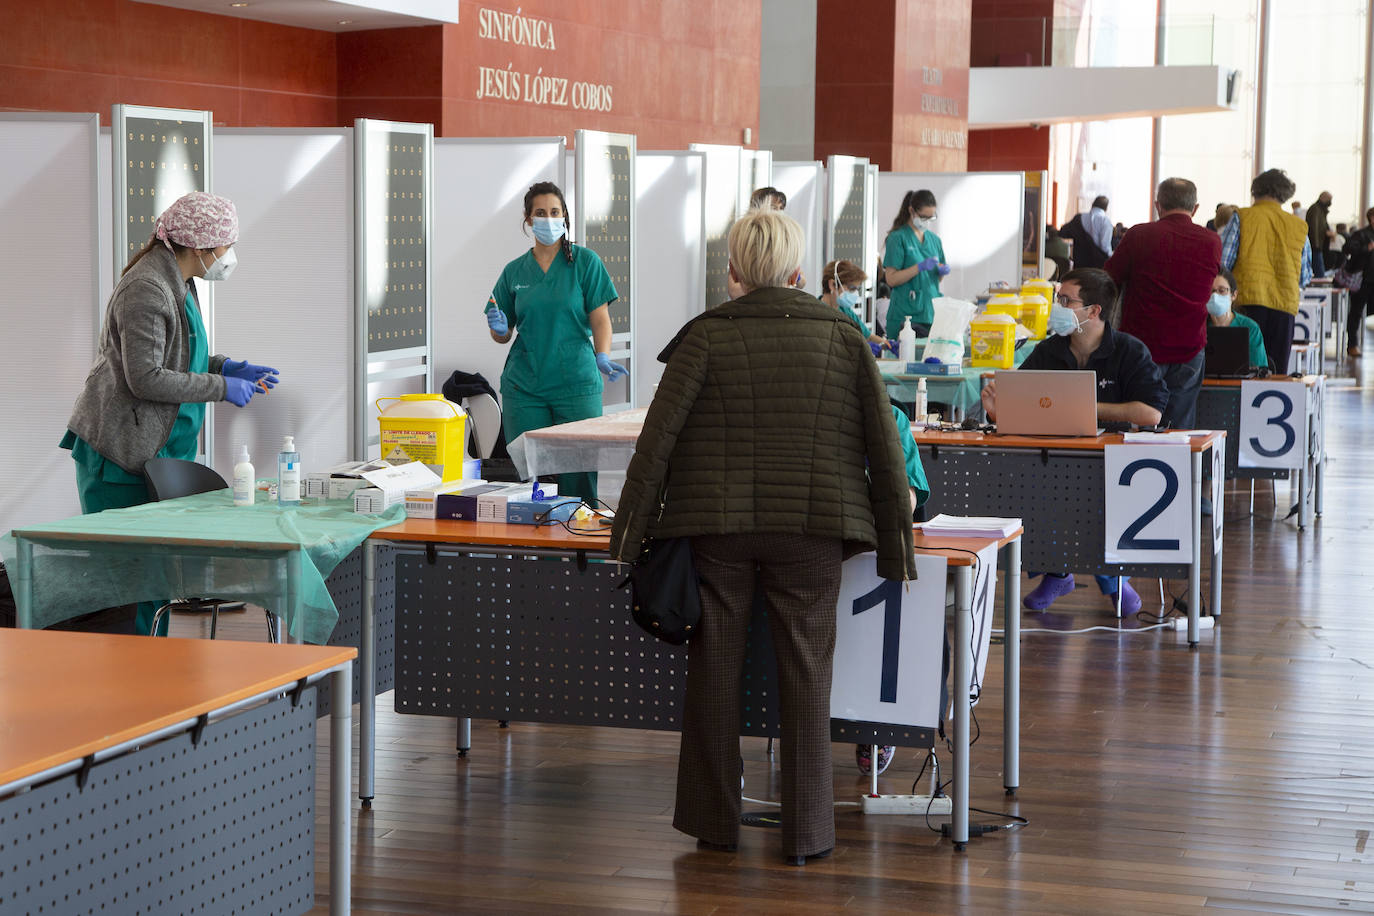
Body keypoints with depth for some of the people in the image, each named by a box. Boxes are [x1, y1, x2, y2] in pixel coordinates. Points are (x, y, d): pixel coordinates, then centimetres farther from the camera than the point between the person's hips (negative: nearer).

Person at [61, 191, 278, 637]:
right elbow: (146, 378, -22)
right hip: (120, 451, -10)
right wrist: (222, 387, -15)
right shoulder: (146, 290, -18)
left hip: (160, 449, 10)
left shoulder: (179, 284, 15)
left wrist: (225, 366, 11)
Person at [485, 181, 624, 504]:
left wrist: (603, 357, -18)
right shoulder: (515, 271, 12)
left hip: (576, 383, -2)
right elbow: (503, 334, 15)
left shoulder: (585, 262, 4)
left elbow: (600, 318, -1)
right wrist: (499, 329, -8)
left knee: (579, 473, -5)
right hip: (524, 386, 2)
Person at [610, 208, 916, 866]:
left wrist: (631, 528, 0)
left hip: (716, 527, 0)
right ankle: (806, 833, 9)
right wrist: (895, 540, 9)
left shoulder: (706, 336, -1)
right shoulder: (841, 337, 4)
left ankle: (714, 823, 17)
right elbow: (884, 443, 3)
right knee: (805, 674, 6)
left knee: (715, 668, 9)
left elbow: (659, 436, -6)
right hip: (810, 528, 0)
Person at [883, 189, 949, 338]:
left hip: (931, 314, 6)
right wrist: (920, 267, -20)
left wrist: (942, 271, 1)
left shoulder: (934, 239, 14)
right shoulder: (898, 238, -5)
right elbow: (891, 279, -11)